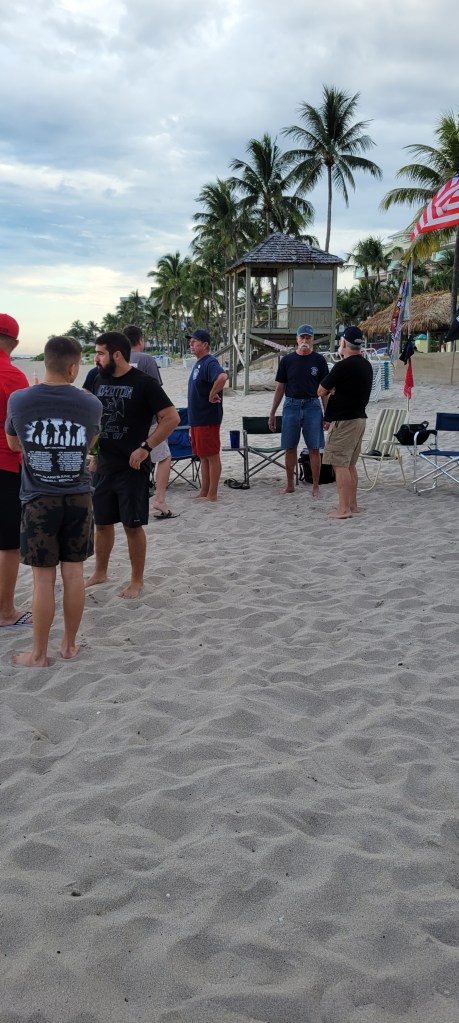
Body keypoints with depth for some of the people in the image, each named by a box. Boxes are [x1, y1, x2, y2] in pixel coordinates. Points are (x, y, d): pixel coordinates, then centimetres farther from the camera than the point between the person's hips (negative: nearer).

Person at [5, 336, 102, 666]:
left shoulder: (19, 400, -9)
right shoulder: (91, 404, -6)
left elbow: (14, 444, 8)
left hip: (39, 500, -1)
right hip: (78, 499, 1)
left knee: (44, 578, 4)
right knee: (74, 573, 11)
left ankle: (39, 654, 14)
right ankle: (70, 644, 23)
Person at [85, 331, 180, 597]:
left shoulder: (143, 383, -12)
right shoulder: (100, 380, 7)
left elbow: (172, 418, -14)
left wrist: (145, 447, -18)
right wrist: (94, 454, 11)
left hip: (132, 467, -6)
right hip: (104, 466, 6)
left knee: (133, 525, 2)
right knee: (102, 522, 14)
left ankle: (137, 580, 15)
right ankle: (100, 573, 30)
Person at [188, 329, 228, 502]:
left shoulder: (210, 363, -15)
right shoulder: (198, 364, 15)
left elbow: (222, 377, -36)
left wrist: (212, 396, -25)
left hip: (208, 419, -10)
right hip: (196, 418, 10)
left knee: (212, 456, -3)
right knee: (203, 456, 14)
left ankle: (212, 494, 2)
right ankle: (203, 492, 21)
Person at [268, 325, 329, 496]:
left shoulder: (318, 360, 2)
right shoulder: (287, 360, 5)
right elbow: (280, 387, 9)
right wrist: (272, 414, 7)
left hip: (312, 406, -1)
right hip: (291, 405, 2)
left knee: (314, 449, -1)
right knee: (290, 448, 6)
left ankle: (315, 487, 7)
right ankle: (290, 485, 18)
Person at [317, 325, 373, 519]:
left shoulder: (343, 366, -18)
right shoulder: (366, 365, 10)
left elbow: (321, 392, -10)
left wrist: (330, 389, 10)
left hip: (344, 422, -9)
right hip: (360, 418, 9)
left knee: (340, 464, -6)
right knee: (350, 464, 15)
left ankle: (343, 508, -7)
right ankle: (352, 504, 21)